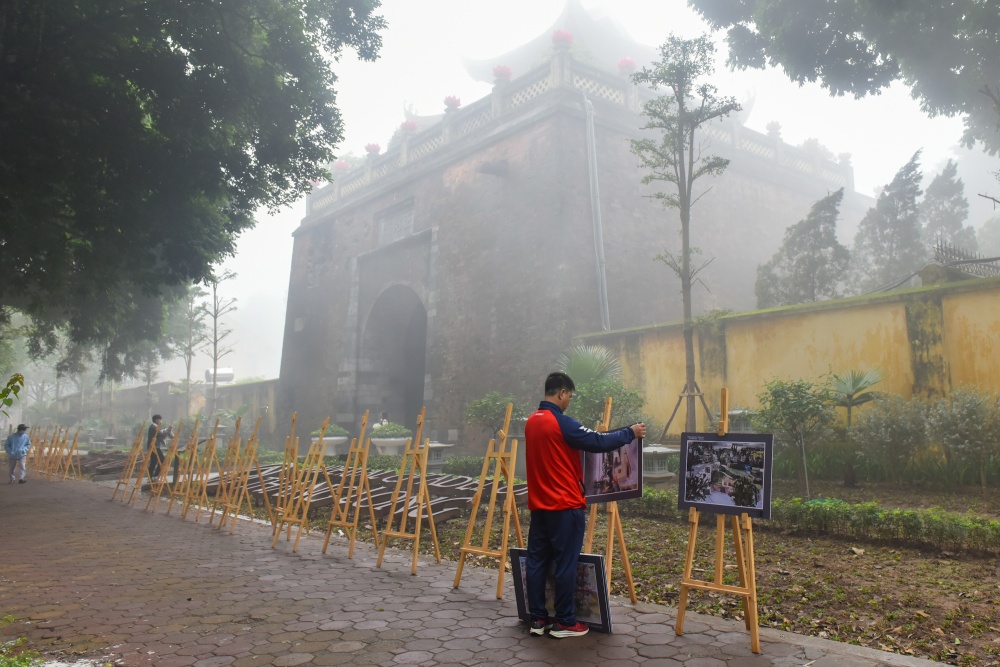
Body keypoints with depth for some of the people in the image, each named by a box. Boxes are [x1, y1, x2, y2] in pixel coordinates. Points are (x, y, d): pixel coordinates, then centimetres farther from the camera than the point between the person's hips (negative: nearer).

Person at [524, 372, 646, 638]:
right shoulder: (562, 422, -17)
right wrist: (630, 433, -1)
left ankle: (538, 619, 17)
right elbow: (598, 442, -15)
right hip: (565, 505, -8)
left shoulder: (531, 422, 9)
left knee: (537, 561, 10)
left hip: (539, 504, 8)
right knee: (566, 563, 1)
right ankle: (565, 622, 9)